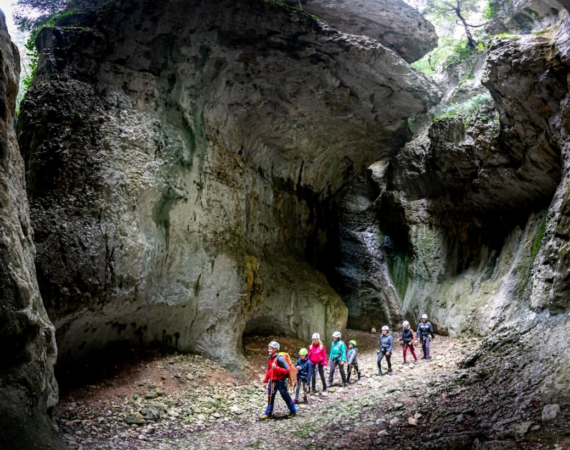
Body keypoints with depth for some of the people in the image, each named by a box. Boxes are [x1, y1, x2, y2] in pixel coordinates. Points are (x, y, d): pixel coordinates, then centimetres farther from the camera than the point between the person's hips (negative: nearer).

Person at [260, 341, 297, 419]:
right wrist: (265, 381, 12)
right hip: (272, 381, 7)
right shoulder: (269, 358, 5)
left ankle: (293, 412, 21)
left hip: (280, 381, -7)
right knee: (270, 397, 9)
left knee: (285, 396, 5)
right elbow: (268, 370, 15)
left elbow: (287, 370, -21)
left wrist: (276, 368, -30)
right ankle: (268, 413, 18)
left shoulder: (279, 358, -20)